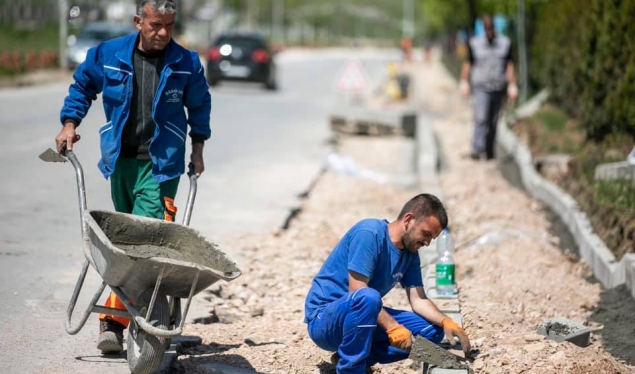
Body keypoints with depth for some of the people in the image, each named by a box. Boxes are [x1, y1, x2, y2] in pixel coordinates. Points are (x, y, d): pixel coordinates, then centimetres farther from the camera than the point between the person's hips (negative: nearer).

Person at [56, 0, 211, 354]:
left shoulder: (186, 63, -2)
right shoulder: (108, 54, 0)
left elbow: (199, 104, 15)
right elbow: (83, 85, 17)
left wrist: (198, 147, 16)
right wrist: (70, 123, 9)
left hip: (161, 165, -3)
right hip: (121, 161, 3)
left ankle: (115, 318, -14)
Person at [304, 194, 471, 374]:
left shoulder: (410, 253, 5)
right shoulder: (369, 233, -21)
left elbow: (419, 300, 3)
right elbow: (357, 292, -26)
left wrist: (445, 322, -16)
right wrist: (393, 327, -29)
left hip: (366, 319, 8)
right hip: (324, 321, -8)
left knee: (433, 331, -2)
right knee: (368, 297, -39)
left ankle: (360, 357, -1)